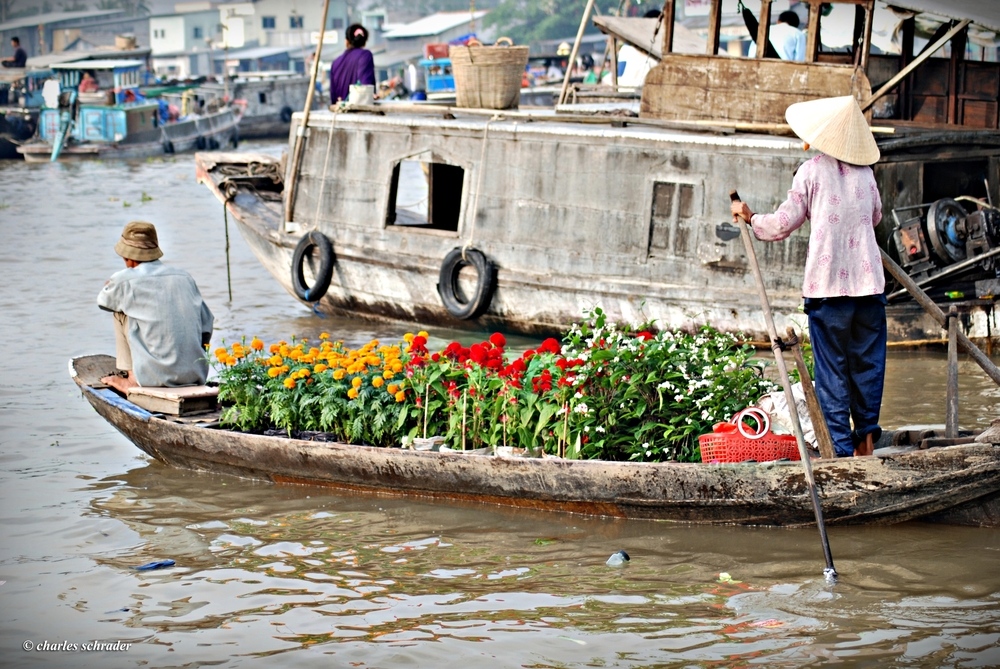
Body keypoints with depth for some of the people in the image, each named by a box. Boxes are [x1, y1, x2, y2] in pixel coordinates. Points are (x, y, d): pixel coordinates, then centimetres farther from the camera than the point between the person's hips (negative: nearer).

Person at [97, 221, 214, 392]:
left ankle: (131, 379, 13)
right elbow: (207, 325, 13)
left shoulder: (124, 280, -5)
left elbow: (103, 301, 17)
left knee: (120, 310, 13)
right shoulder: (185, 277, 9)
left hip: (156, 378, -6)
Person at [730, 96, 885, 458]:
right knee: (867, 360, 14)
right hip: (868, 282, 3)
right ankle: (867, 433, 14)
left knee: (832, 367, 1)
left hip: (827, 285, -3)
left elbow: (782, 224, -2)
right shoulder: (865, 173, 8)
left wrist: (749, 216, 15)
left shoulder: (812, 171, -4)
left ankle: (841, 446, 0)